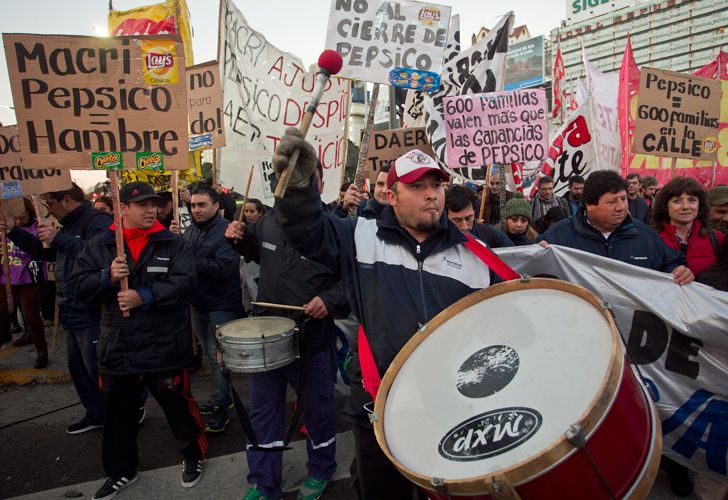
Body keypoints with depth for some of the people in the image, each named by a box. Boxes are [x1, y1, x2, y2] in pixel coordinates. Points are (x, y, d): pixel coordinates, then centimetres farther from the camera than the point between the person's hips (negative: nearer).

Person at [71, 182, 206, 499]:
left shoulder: (174, 244, -3)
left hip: (164, 348, -3)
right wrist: (107, 278, -18)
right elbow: (80, 285, 1)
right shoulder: (99, 246, 5)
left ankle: (194, 455, 33)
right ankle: (121, 470, 40)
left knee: (178, 406, 8)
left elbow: (183, 284, -15)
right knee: (118, 413, 19)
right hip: (117, 348, 3)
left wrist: (143, 296, -23)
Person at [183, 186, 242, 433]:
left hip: (222, 305, -8)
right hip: (199, 303, 8)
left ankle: (221, 408, 11)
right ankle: (222, 397, 33)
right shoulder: (190, 230, 8)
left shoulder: (226, 232, -15)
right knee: (210, 354, 17)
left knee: (217, 356, -2)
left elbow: (223, 267, -25)